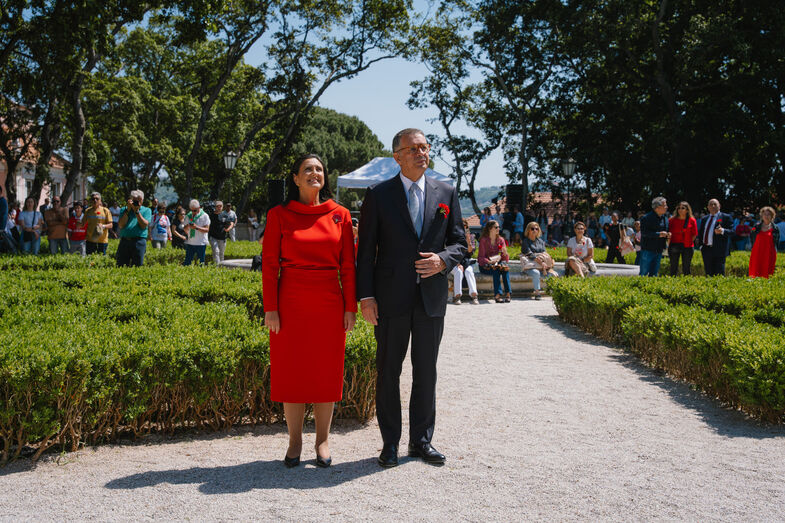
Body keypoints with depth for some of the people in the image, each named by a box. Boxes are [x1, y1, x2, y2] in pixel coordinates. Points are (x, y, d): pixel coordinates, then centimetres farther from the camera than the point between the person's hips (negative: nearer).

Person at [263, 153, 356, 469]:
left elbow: (348, 265, 5)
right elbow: (269, 264, 0)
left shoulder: (340, 215, 5)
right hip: (291, 303, -1)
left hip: (329, 302, 1)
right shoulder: (279, 215, 2)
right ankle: (295, 441, 17)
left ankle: (322, 441, 18)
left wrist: (350, 307, 0)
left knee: (326, 370, 5)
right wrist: (270, 308, -6)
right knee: (290, 369, 4)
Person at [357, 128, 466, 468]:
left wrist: (442, 260, -11)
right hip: (391, 299, -2)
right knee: (388, 372, 6)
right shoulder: (378, 195, 1)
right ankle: (390, 443, 17)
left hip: (431, 298, 2)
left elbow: (459, 243, 11)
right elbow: (366, 251, -1)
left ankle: (421, 440, 22)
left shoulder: (446, 194, 8)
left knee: (426, 372, 9)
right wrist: (366, 297, -8)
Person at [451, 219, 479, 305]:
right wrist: (458, 264, -16)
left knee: (468, 271, -32)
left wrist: (469, 242, -20)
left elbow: (470, 252, -3)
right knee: (459, 271, -34)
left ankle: (474, 295, -43)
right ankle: (457, 296, -37)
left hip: (466, 262, 1)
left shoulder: (471, 236, 6)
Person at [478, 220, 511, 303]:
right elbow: (481, 257, -13)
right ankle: (497, 294, -40)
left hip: (497, 263, 4)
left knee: (505, 268, -28)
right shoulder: (484, 240, -7)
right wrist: (490, 262, -30)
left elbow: (505, 258, 1)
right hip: (484, 266, -4)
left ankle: (507, 293, -34)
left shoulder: (501, 240, 6)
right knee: (496, 269, -33)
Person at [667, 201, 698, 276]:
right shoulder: (672, 220, 2)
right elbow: (669, 233, 6)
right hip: (674, 246, 0)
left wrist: (689, 243, 4)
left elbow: (694, 234, 5)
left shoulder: (692, 220, 1)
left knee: (686, 268, 6)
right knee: (673, 267, 4)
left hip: (687, 247, 0)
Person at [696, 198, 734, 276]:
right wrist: (701, 244, 9)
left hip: (719, 250, -5)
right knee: (709, 274, 7)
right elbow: (700, 233, 24)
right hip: (706, 250, 5)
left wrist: (722, 231, -26)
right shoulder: (704, 219, 19)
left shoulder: (726, 217, 2)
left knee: (719, 275, -8)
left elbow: (731, 231, -7)